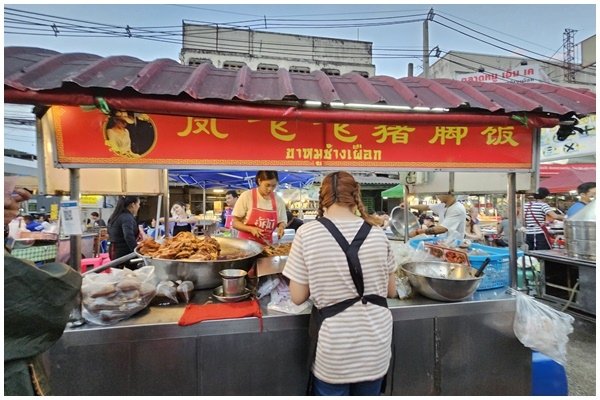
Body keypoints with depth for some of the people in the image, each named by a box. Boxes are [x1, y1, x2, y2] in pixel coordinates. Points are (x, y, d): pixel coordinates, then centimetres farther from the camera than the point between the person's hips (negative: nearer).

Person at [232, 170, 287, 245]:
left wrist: (281, 227, -7)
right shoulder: (246, 196, -6)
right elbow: (235, 222, -2)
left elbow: (282, 221, 14)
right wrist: (251, 229, -17)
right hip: (246, 243, -2)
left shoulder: (279, 201, 2)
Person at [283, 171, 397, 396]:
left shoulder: (307, 233, -14)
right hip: (376, 344, 4)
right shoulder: (377, 232, -5)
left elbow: (297, 298, -8)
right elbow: (391, 291, 5)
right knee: (369, 393, 26)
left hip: (335, 349, -3)